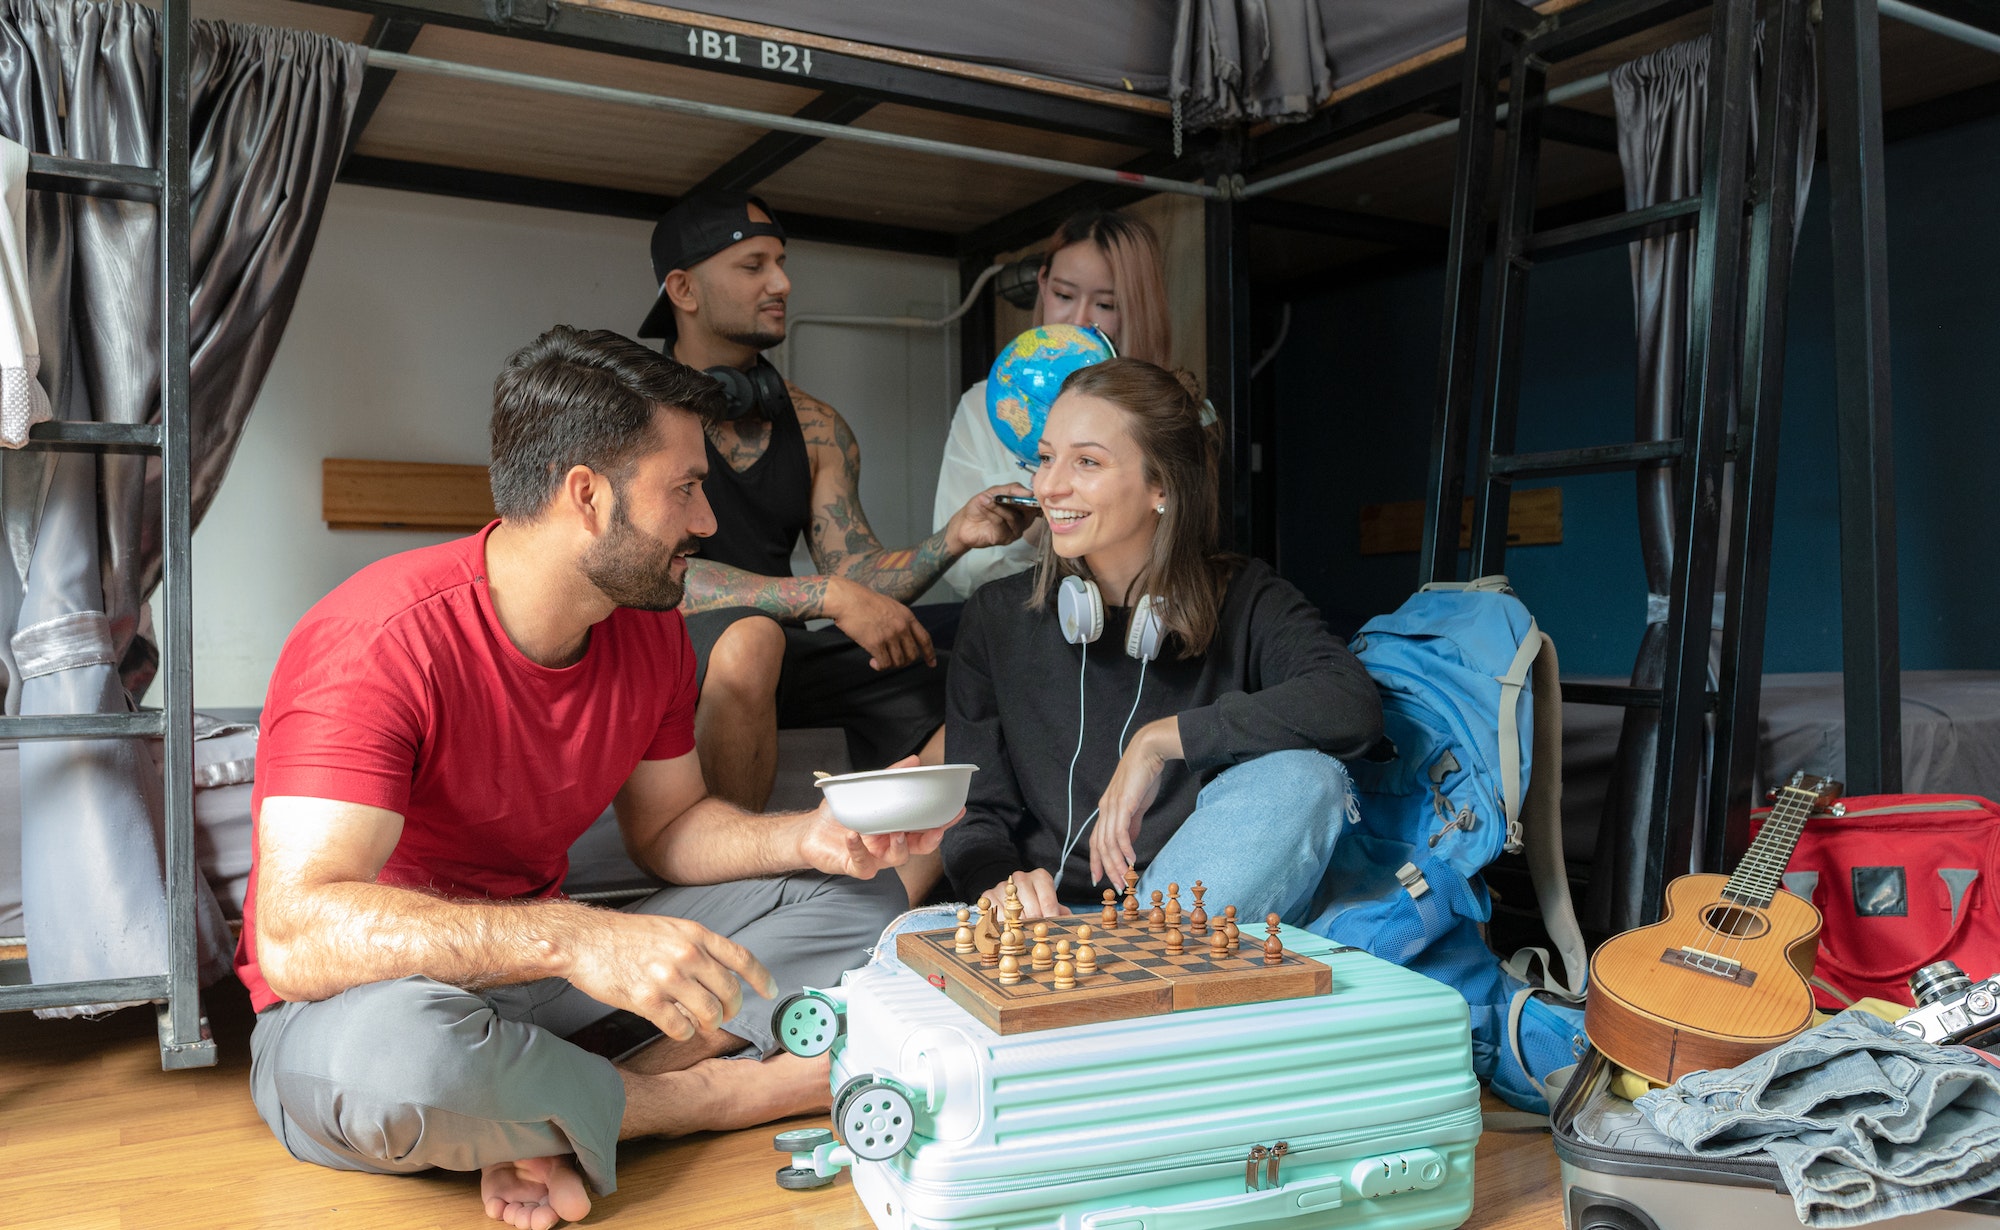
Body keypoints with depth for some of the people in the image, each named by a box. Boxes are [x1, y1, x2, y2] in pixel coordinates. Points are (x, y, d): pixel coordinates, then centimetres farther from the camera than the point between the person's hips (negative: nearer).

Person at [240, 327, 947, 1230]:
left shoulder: (650, 631, -3)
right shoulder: (380, 644, -25)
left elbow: (665, 827, 9)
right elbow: (297, 931, -34)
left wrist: (810, 840, -10)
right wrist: (572, 937, -45)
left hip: (540, 968, 7)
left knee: (858, 899, 0)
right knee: (401, 1052, -44)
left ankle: (557, 1119, -16)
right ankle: (714, 1094, -15)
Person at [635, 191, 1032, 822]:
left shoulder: (817, 427, 12)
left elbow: (857, 575, 7)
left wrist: (953, 537, -12)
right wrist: (830, 597, -23)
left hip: (780, 653, 5)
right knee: (750, 638, -38)